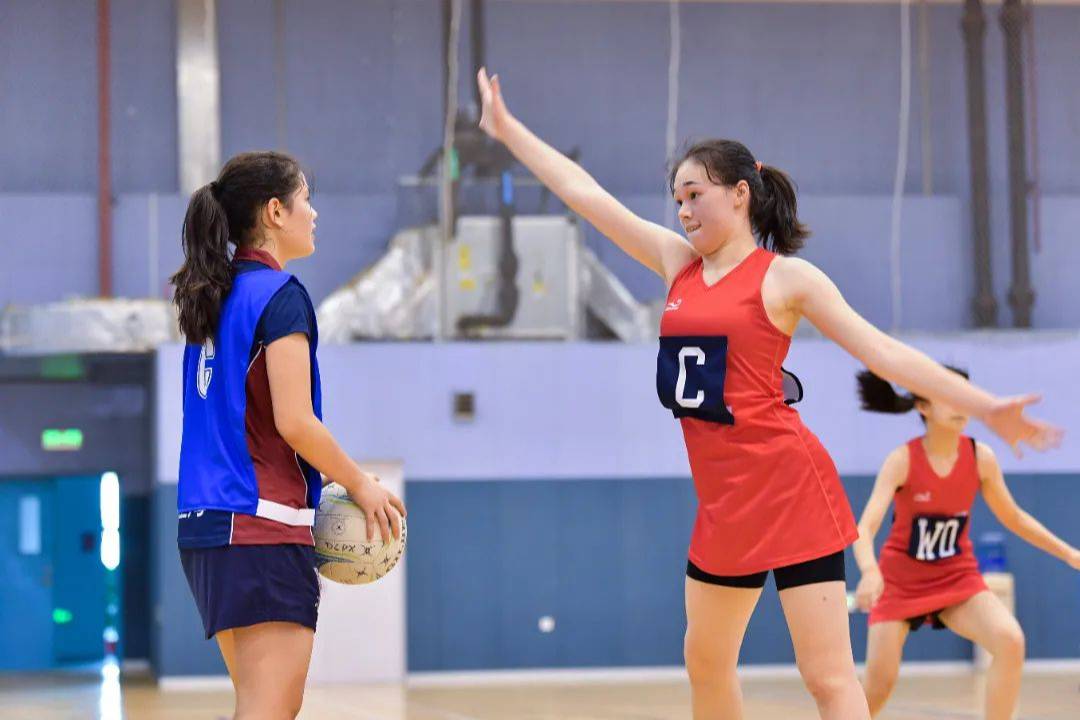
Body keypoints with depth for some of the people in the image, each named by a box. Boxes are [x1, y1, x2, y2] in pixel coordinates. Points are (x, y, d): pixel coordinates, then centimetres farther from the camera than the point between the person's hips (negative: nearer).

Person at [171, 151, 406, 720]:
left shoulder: (213, 298, 15)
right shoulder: (281, 294, -10)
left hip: (206, 524, 9)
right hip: (263, 525, -9)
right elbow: (294, 421, -17)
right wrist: (360, 484, -3)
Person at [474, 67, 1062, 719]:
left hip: (789, 487, -7)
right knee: (707, 662, 17)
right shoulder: (679, 263, 10)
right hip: (724, 495, 8)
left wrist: (984, 406, -16)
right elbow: (582, 191, 14)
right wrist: (506, 128, 16)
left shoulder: (785, 277, -7)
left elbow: (883, 351, -10)